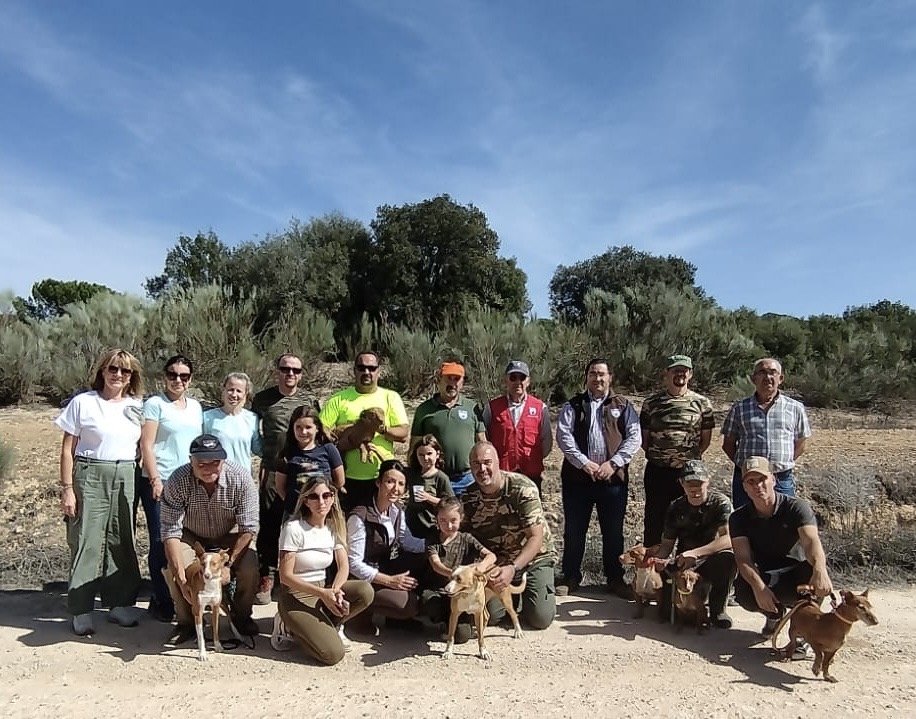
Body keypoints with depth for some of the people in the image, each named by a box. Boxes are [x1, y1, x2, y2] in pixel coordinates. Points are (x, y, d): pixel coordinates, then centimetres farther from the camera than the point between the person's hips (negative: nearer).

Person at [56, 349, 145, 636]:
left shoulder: (137, 406, 7)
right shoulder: (83, 402, -2)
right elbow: (67, 449, -1)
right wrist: (67, 488, -5)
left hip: (126, 477, 3)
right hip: (90, 476, -3)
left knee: (122, 542, 8)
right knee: (87, 542, 0)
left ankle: (120, 604, 19)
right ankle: (81, 611, 10)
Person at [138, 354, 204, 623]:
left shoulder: (195, 406, 13)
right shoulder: (155, 404, -3)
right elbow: (146, 445, -8)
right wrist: (155, 479, -13)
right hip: (159, 482, -5)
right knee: (161, 541, 2)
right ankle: (161, 602, 14)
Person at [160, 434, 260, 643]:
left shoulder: (241, 478, -27)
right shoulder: (177, 481, -26)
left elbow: (248, 528, -21)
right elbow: (170, 531, -25)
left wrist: (227, 564, -27)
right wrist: (181, 576, -33)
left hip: (229, 537, 0)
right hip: (191, 537, 1)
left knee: (249, 567, -26)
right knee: (172, 570, -27)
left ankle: (241, 616, 4)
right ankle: (186, 621, 1)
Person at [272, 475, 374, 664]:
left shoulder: (334, 526, 2)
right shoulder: (294, 528, -16)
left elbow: (344, 566, 1)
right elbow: (286, 576, -16)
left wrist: (334, 591, -21)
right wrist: (323, 593, -24)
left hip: (323, 589, 6)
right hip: (296, 595, -6)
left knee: (366, 591, -23)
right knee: (333, 654, -22)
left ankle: (328, 626, 1)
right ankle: (289, 628, 4)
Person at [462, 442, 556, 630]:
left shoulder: (522, 487, -23)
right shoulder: (468, 498, -9)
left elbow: (536, 537, -24)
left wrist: (513, 568, -35)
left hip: (534, 557, -3)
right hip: (496, 563, 3)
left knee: (541, 618, -14)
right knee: (491, 616, -10)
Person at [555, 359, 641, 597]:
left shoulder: (623, 406, 8)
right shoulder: (573, 406, 6)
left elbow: (634, 437, -1)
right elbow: (563, 435, -5)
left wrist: (613, 463, -12)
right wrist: (584, 463, -16)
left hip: (613, 478, 0)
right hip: (577, 477, 0)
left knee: (613, 532, 9)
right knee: (574, 530, 8)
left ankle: (615, 579, 23)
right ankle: (570, 577, 22)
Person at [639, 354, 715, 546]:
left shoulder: (702, 403, 2)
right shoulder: (651, 402, 2)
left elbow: (706, 439, 5)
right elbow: (644, 437, 7)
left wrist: (692, 457, -2)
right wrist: (654, 456, -1)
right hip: (657, 471, 0)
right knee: (654, 519, 8)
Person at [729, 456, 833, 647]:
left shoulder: (796, 507, -12)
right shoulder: (739, 518, -5)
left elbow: (811, 541, -30)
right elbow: (743, 558, -17)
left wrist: (820, 570, -53)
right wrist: (759, 586, -38)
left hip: (795, 574, -2)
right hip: (764, 577, 2)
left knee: (812, 573, -36)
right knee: (744, 594, -32)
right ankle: (774, 614, 8)